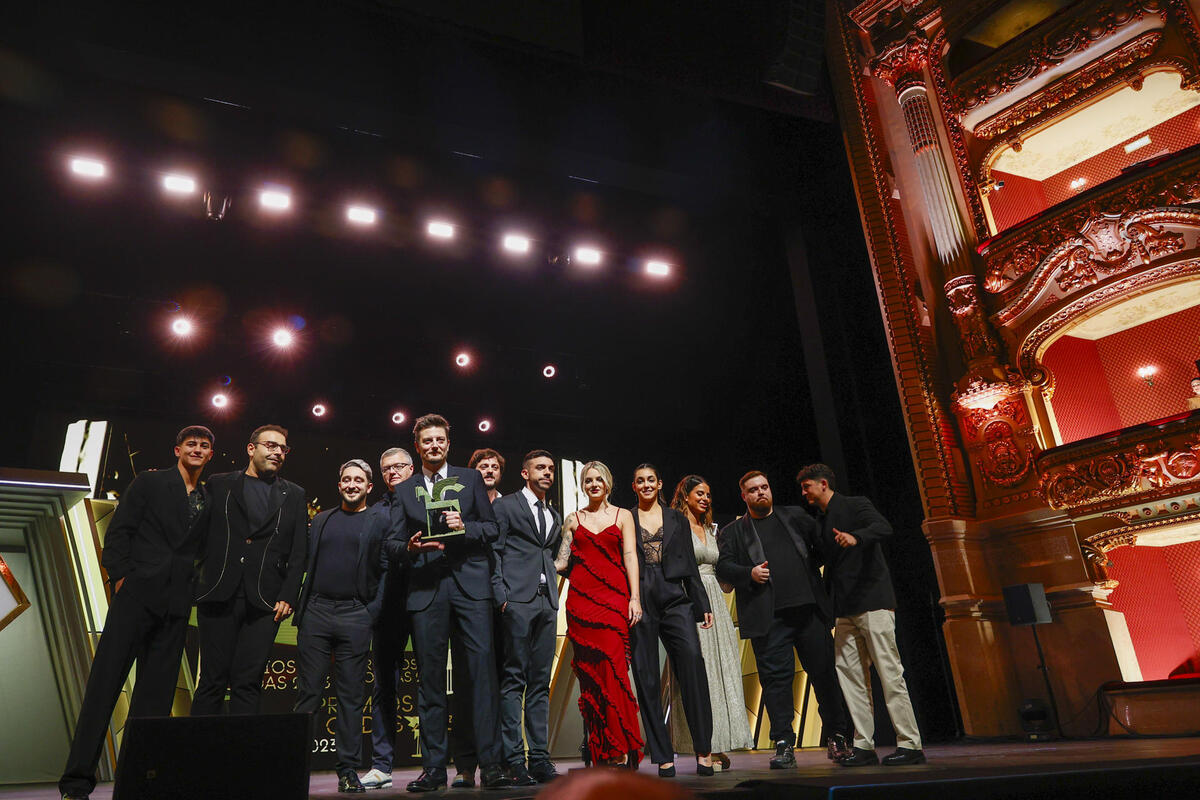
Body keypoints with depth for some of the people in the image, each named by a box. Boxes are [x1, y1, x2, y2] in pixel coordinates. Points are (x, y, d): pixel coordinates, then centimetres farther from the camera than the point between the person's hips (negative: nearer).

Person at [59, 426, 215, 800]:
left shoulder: (209, 500, 16)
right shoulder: (150, 482, 6)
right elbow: (118, 530, 0)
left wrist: (194, 588, 3)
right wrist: (120, 576, -9)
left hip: (176, 604, 4)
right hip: (137, 595, -4)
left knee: (156, 695, 5)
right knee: (105, 682, -4)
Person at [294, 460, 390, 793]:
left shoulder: (380, 522, 6)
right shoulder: (320, 521, 16)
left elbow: (386, 571, 1)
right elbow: (308, 565, 16)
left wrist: (373, 610, -8)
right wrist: (300, 605, 6)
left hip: (355, 615, -2)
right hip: (315, 613, 2)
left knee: (352, 696, 3)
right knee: (308, 692, 3)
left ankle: (348, 770, 9)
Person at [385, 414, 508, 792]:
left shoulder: (470, 479, 13)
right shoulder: (405, 490, 17)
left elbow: (492, 528, 10)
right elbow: (392, 543, 13)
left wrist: (465, 527, -9)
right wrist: (410, 547, -9)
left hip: (470, 583, -1)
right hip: (426, 588, 2)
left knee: (482, 668, -9)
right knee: (430, 678, 3)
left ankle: (490, 764, -5)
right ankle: (434, 767, 12)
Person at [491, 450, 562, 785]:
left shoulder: (554, 516, 22)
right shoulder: (505, 505, 4)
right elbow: (493, 552, -3)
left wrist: (552, 591, 13)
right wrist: (501, 596, -12)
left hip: (547, 603, 6)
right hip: (517, 601, -6)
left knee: (540, 682, 6)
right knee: (514, 679, -6)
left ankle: (539, 757, 9)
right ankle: (513, 758, -2)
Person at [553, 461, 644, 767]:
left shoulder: (623, 516, 11)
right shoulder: (574, 520, 15)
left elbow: (630, 557, 3)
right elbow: (561, 562, 13)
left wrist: (634, 598, -6)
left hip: (614, 598, -2)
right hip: (581, 599, 2)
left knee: (612, 669, -13)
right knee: (589, 673, 1)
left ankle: (618, 748, -8)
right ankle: (597, 751, 8)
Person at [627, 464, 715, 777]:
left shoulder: (677, 519, 16)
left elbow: (690, 565, 15)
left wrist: (702, 605, 9)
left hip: (675, 599, 1)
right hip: (639, 603, 0)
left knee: (692, 659, -18)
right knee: (646, 677, -1)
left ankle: (703, 749, -9)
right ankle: (663, 756, 9)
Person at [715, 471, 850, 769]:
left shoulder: (795, 516, 18)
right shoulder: (732, 531, 12)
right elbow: (723, 566, 2)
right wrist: (749, 573, -14)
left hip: (809, 608, 2)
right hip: (768, 616, -2)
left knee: (824, 672, 8)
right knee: (776, 677, -4)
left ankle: (837, 738, 23)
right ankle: (784, 745, 4)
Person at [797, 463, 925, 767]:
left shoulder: (856, 505, -2)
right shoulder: (820, 520, 19)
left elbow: (884, 527, -21)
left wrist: (856, 537, -40)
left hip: (873, 601, -8)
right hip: (846, 610, 8)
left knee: (890, 673, -6)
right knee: (849, 674, 4)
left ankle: (910, 744, 1)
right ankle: (864, 745, 9)